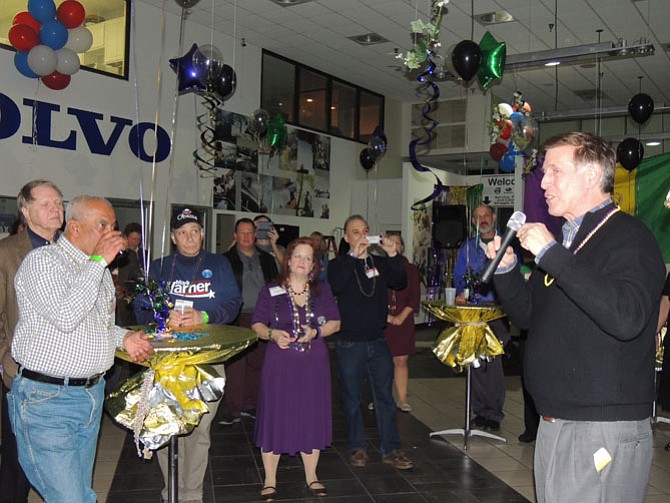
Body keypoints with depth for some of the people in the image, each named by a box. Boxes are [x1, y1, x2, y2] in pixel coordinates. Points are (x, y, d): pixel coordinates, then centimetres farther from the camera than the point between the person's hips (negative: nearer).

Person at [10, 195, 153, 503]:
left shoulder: (98, 268, 15)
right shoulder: (42, 261, -11)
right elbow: (65, 318, -26)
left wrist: (123, 337, 7)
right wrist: (98, 262, -21)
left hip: (92, 394, 8)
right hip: (47, 398, -8)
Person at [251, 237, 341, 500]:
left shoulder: (322, 289, 7)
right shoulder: (270, 291, 0)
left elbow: (335, 322, 6)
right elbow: (257, 325, 1)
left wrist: (316, 332, -13)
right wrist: (273, 333, -19)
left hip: (314, 363, 2)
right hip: (279, 363, -2)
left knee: (312, 417, 8)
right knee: (275, 417, 1)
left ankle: (311, 476, 25)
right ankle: (270, 481, 15)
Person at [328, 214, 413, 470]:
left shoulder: (380, 262, 10)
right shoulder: (339, 264, 0)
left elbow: (400, 282, -3)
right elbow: (336, 286, -21)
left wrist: (393, 255, -17)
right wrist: (354, 256, -24)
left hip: (377, 341, 3)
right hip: (349, 343, -3)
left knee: (385, 396, 4)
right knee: (352, 399, 7)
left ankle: (390, 449, 10)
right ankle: (357, 447, 19)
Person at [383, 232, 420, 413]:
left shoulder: (410, 269, 9)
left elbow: (415, 297, 5)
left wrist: (401, 317, -5)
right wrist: (385, 316, -6)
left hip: (403, 320, 1)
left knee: (401, 360, 2)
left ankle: (402, 399, 8)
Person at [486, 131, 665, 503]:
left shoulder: (628, 237, -13)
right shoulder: (566, 239, 15)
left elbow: (626, 317, -31)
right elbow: (528, 315, 20)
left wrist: (550, 253, -28)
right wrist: (505, 268, 2)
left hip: (603, 430, -8)